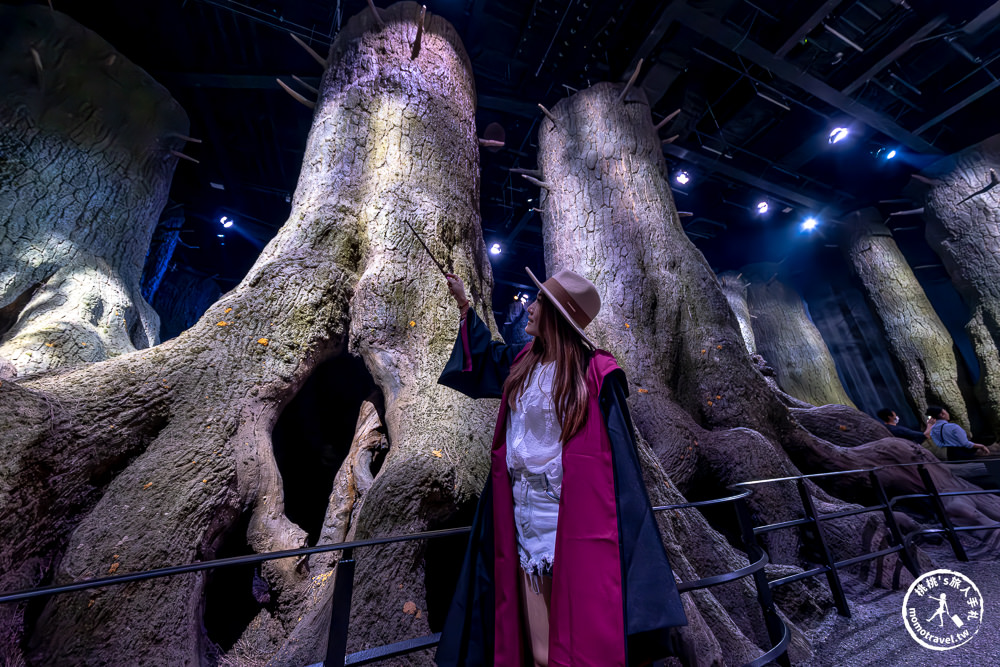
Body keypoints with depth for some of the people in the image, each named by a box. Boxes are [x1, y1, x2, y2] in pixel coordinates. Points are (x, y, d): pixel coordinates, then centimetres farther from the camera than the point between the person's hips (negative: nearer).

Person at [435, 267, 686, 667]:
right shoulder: (524, 362, 4)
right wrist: (463, 304, 29)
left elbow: (617, 453, -12)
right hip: (521, 509, 6)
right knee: (533, 623, 19)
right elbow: (485, 354, 24)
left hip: (569, 512, -6)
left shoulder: (593, 372, -14)